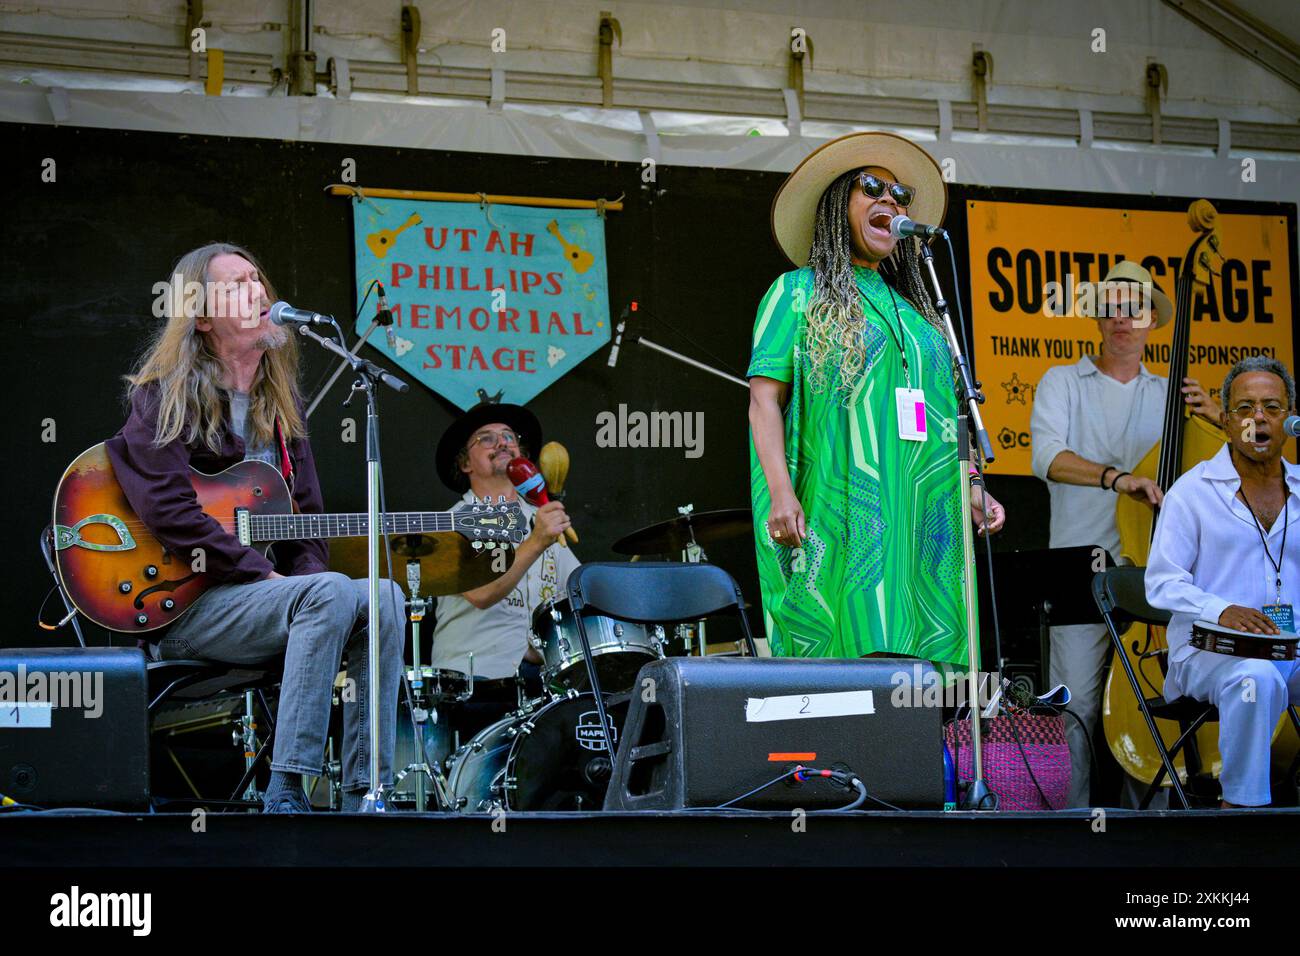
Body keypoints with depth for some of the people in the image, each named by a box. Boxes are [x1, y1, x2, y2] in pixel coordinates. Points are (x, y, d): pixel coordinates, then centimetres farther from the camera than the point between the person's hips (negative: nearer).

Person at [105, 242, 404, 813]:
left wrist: (305, 576, -3)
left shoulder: (280, 403, 18)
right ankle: (285, 796, -35)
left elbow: (306, 517, 19)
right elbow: (167, 509, -16)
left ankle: (365, 798, -23)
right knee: (334, 594, -30)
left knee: (383, 600, -19)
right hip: (182, 606, -7)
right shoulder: (167, 396, -3)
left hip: (272, 595, 7)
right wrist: (262, 575, -19)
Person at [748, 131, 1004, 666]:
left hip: (917, 517, 6)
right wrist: (781, 493, -14)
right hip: (840, 516, -6)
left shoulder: (909, 307, 24)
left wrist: (971, 490, 13)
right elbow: (764, 400, -1)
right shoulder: (797, 293, 8)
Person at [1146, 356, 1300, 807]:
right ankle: (1242, 804, -25)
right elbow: (1162, 582, -1)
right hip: (1208, 650, -4)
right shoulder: (1192, 491, 5)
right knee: (1256, 677, -38)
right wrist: (1221, 610, -20)